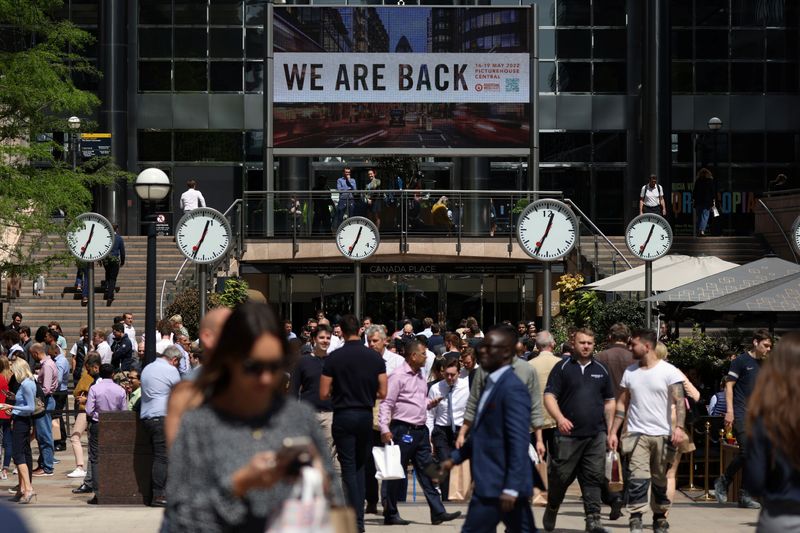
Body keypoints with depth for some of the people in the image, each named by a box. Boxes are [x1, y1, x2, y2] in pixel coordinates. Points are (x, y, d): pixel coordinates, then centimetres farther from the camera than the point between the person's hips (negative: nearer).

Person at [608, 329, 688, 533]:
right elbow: (622, 403, 13)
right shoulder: (630, 372, 10)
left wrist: (679, 427, -24)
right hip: (637, 434, 2)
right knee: (637, 479, -13)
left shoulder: (669, 371, -3)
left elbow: (679, 401, -10)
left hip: (662, 434, -2)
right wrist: (613, 432, 6)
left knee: (660, 481, 8)